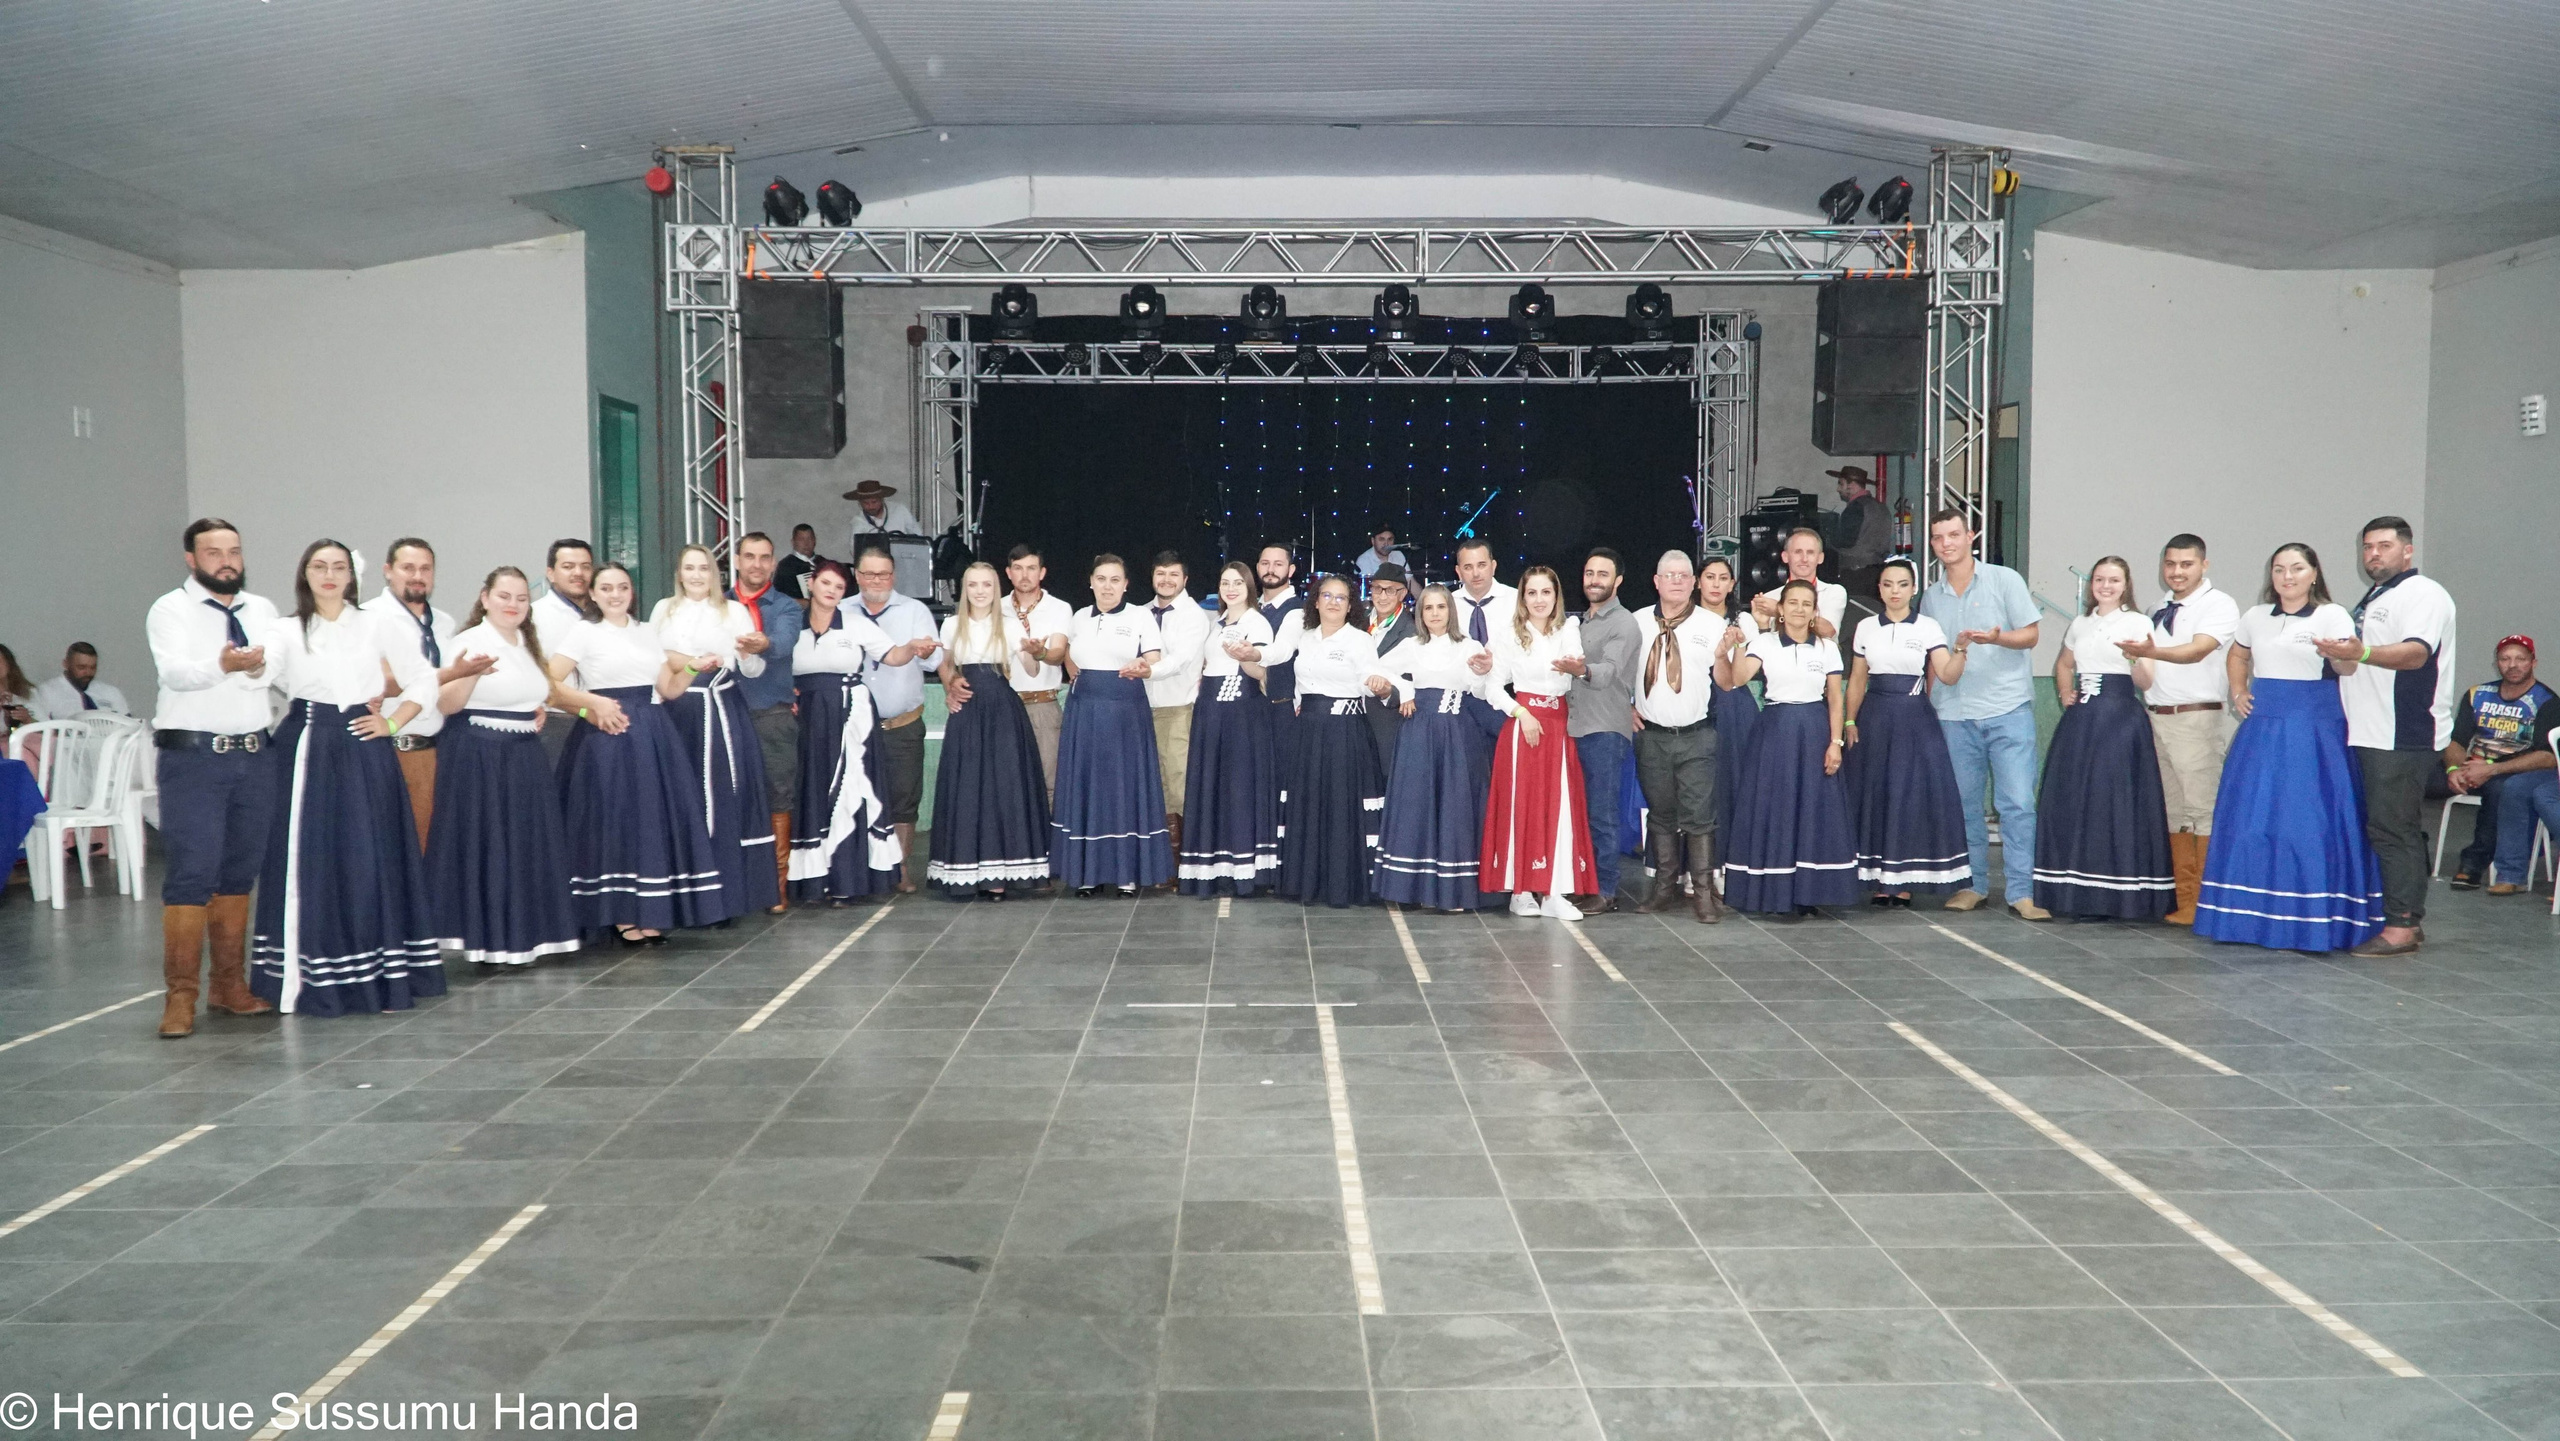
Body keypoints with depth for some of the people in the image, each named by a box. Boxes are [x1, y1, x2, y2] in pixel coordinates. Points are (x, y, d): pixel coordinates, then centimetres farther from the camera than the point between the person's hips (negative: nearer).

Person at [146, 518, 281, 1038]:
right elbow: (175, 671, -18)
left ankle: (230, 984, 19)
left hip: (253, 755, 5)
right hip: (193, 756, -5)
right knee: (191, 873, -9)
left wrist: (266, 665, -16)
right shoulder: (171, 609, -2)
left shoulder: (262, 610, 14)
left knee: (240, 872, 10)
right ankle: (180, 995, -2)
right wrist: (223, 664, -37)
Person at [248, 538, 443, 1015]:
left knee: (371, 861, 1)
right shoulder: (287, 632, 6)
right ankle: (306, 979, 1)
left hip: (364, 752, 1)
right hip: (307, 754, -1)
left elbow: (423, 679, 14)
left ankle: (378, 972, 11)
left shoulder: (373, 626, 12)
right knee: (309, 861, -4)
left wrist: (392, 723, 3)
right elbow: (260, 670, -15)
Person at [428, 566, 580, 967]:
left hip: (525, 756, 8)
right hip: (480, 757, -8)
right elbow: (447, 704, -16)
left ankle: (521, 937, 23)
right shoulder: (470, 641, -9)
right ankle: (487, 940, 5)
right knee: (486, 846, -4)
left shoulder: (529, 643, 13)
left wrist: (540, 710, 10)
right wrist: (469, 674, -33)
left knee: (527, 846, 12)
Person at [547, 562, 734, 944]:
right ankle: (622, 916, 3)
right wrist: (593, 704, -19)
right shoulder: (583, 634, 0)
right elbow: (548, 685, -9)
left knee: (656, 820, 3)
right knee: (614, 821, -4)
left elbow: (668, 689, 14)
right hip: (607, 738, -5)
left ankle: (651, 913, 10)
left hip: (653, 737, 5)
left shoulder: (647, 633, 14)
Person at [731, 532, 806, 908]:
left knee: (778, 801, -3)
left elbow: (784, 641, -16)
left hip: (773, 715, -2)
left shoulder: (787, 607, 6)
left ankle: (778, 887, 4)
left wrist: (764, 644, -38)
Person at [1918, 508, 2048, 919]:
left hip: (2008, 707, -3)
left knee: (2018, 802, -8)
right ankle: (1973, 884, 18)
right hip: (1954, 712, 3)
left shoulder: (2004, 580, 3)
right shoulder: (1930, 596, 13)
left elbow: (2030, 635, 1)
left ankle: (2022, 893, -6)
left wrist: (1997, 637, -17)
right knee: (1964, 803, 6)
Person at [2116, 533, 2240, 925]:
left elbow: (2198, 650, -21)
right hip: (2156, 717, 7)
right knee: (2173, 812, 9)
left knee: (2202, 812, -9)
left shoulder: (2219, 605, -5)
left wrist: (2152, 652, -35)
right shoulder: (2159, 610, 19)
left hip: (2198, 719, -7)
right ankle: (2184, 901, 14)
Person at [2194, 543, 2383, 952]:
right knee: (2250, 819, 4)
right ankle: (2253, 915, 14)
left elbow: (2348, 665, -19)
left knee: (2308, 821, -7)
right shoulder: (2256, 616, 11)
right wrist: (2238, 693, 14)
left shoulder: (2332, 615, -4)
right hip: (2263, 727, 5)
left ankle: (2311, 921, 0)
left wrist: (2340, 655, -42)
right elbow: (2236, 656, 30)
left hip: (2313, 729, -5)